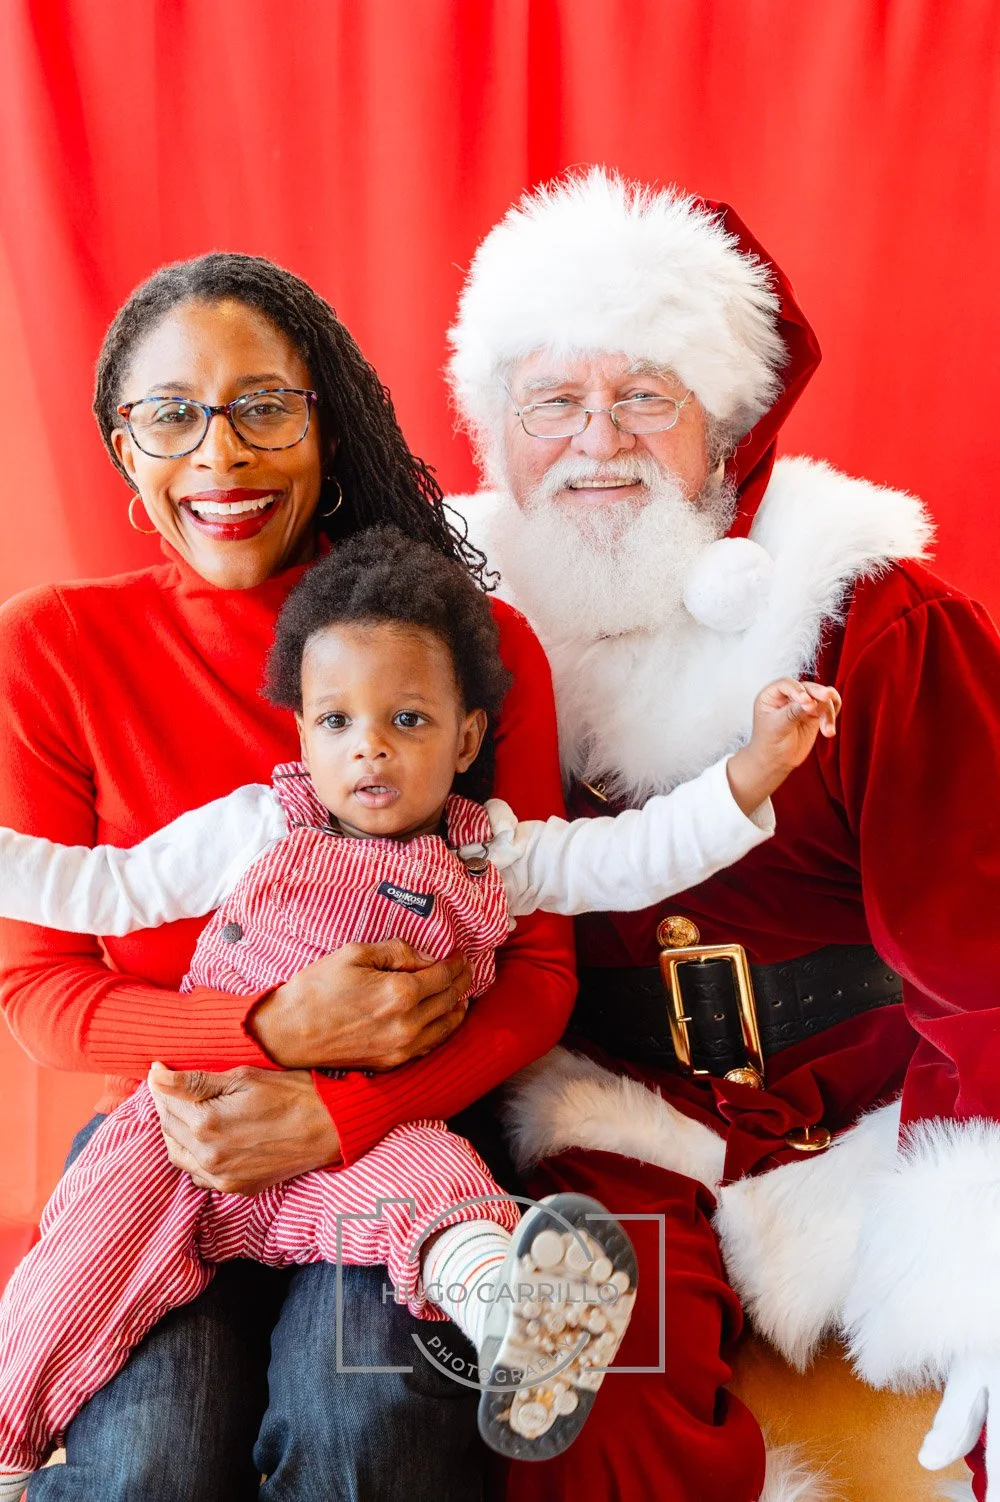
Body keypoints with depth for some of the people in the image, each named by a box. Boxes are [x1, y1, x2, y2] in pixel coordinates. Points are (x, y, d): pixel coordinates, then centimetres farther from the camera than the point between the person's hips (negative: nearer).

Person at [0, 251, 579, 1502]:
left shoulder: (479, 647, -6)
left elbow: (538, 969, -4)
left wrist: (335, 1114, -21)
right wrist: (275, 1030, -20)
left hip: (403, 1134, 0)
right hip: (167, 1138, 1)